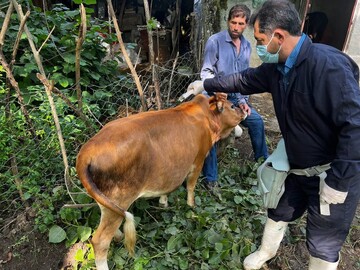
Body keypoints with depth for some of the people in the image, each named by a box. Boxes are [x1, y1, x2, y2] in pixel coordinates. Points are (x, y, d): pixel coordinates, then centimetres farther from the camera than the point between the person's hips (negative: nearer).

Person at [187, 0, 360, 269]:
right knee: (279, 212, 26)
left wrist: (338, 182, -26)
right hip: (297, 167, 8)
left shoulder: (329, 65, -30)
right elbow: (244, 80, 14)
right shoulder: (276, 67, -3)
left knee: (323, 245, 8)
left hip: (335, 174, -8)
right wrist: (205, 84, 20)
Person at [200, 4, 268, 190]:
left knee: (256, 121, 2)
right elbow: (205, 72, -11)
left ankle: (263, 161, 24)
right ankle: (210, 179, -8)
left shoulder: (246, 46, 10)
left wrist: (242, 100, 4)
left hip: (235, 97, 6)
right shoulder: (215, 41, -9)